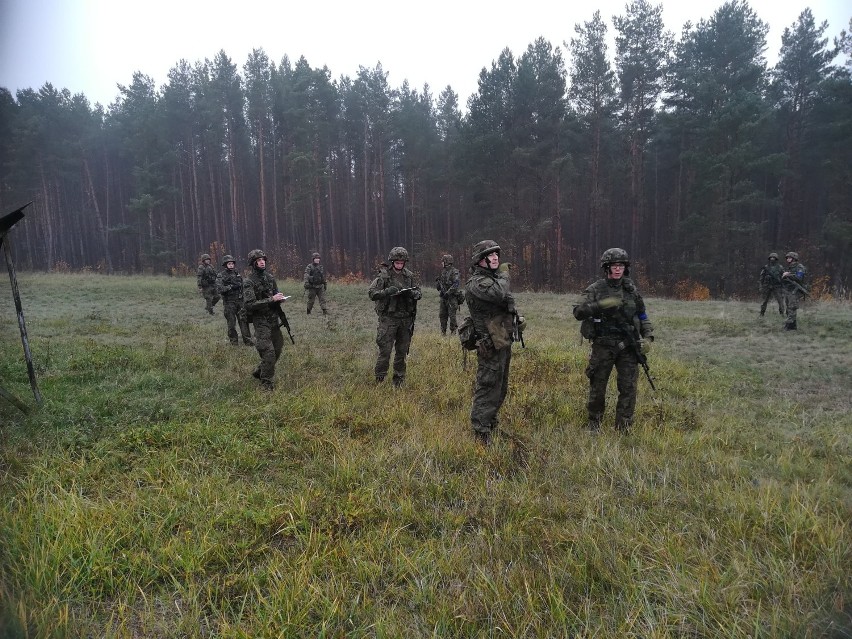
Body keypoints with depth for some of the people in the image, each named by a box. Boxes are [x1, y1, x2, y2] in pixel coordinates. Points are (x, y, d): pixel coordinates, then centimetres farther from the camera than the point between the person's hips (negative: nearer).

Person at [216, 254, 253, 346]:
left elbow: (242, 285, 23)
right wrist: (231, 286, -20)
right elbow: (219, 289, -17)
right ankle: (233, 340, 18)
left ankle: (247, 340, 4)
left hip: (240, 301, 4)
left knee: (244, 320, 1)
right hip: (229, 302, -4)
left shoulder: (237, 273, 10)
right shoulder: (221, 275, -6)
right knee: (231, 322, 3)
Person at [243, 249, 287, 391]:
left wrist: (280, 297, -4)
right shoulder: (249, 282, -13)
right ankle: (266, 383, 4)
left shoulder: (270, 277, 8)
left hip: (274, 319, 7)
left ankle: (259, 372, 34)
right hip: (261, 321, -7)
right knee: (269, 352, -11)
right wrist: (271, 299, -25)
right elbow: (250, 304, -22)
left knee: (277, 349, 15)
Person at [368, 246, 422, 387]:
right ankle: (380, 379, 6)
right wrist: (387, 291, -27)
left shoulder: (409, 275, 7)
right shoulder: (383, 275, -6)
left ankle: (399, 380, 24)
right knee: (385, 350, -6)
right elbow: (371, 293, -12)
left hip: (406, 319, 5)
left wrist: (412, 293, -13)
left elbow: (419, 293, 10)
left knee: (402, 350, 11)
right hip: (388, 318, -4)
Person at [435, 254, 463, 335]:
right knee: (442, 315, 8)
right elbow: (438, 286, 19)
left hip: (452, 297, -7)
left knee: (452, 315, -6)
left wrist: (448, 292, -23)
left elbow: (456, 284, -19)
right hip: (443, 298, 7)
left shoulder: (454, 272, -8)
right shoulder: (443, 271, 14)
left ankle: (453, 332, 3)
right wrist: (437, 281, -3)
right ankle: (443, 332, 16)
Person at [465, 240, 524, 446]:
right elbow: (499, 294, -33)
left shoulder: (494, 279, 15)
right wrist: (504, 277, -13)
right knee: (488, 387, -6)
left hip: (504, 342, 10)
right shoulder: (476, 282, -16)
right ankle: (480, 432, 2)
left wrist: (517, 319, 11)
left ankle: (490, 421, 36)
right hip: (491, 345, -10)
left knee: (500, 388, 20)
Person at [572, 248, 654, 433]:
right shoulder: (595, 289, -2)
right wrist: (600, 305, -26)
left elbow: (642, 316, 17)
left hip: (627, 347, 2)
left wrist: (648, 337, 3)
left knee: (629, 387, -1)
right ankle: (594, 423, 25)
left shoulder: (631, 289, 8)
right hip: (603, 346, -2)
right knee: (598, 387, 6)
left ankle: (624, 428, 9)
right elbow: (578, 312, -13)